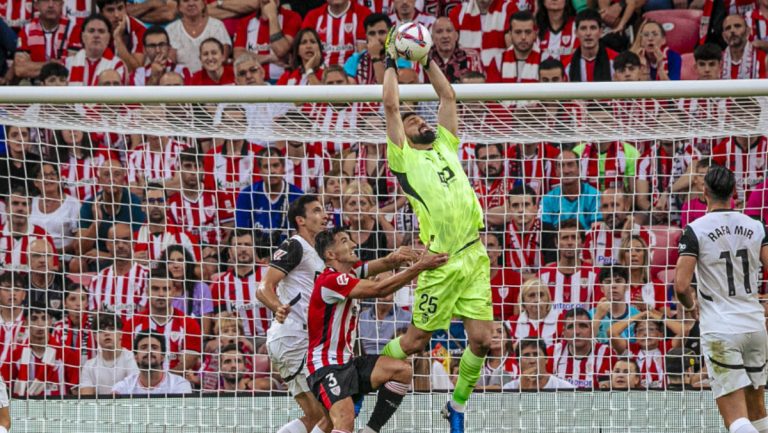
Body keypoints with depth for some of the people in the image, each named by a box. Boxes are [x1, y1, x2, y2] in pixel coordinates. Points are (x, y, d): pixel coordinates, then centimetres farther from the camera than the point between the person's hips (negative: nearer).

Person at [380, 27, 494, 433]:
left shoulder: (445, 146, 18)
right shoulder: (404, 157, 5)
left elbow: (448, 96, 21)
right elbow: (390, 106, 0)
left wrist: (427, 60, 22)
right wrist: (391, 61, 8)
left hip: (474, 255, 5)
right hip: (440, 262, -5)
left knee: (481, 339, -1)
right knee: (416, 340, 2)